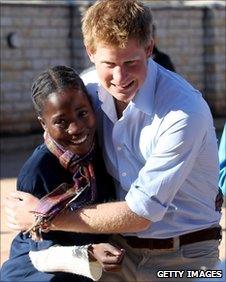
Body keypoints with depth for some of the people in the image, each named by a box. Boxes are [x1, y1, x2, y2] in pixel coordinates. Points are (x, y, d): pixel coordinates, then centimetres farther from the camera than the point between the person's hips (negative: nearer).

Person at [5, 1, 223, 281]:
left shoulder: (185, 111, -25)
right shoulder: (87, 89, -7)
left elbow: (139, 213, -22)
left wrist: (48, 219, -15)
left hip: (183, 259, -4)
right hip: (119, 248, 4)